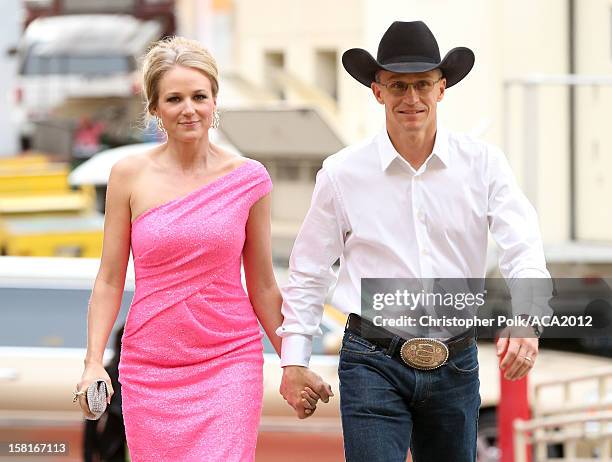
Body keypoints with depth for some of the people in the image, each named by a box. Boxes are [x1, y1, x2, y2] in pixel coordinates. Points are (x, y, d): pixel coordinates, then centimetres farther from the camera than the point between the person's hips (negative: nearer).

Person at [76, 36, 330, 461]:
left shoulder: (248, 179, 2)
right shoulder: (130, 176, 1)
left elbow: (262, 286, 10)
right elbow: (110, 280, 4)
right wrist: (93, 362, -6)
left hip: (229, 365, -1)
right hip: (149, 370, 1)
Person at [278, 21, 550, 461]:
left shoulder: (483, 164, 1)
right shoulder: (342, 173, 0)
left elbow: (524, 248, -9)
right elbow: (309, 272, 8)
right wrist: (295, 359, 6)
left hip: (457, 366, 2)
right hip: (373, 364, -2)